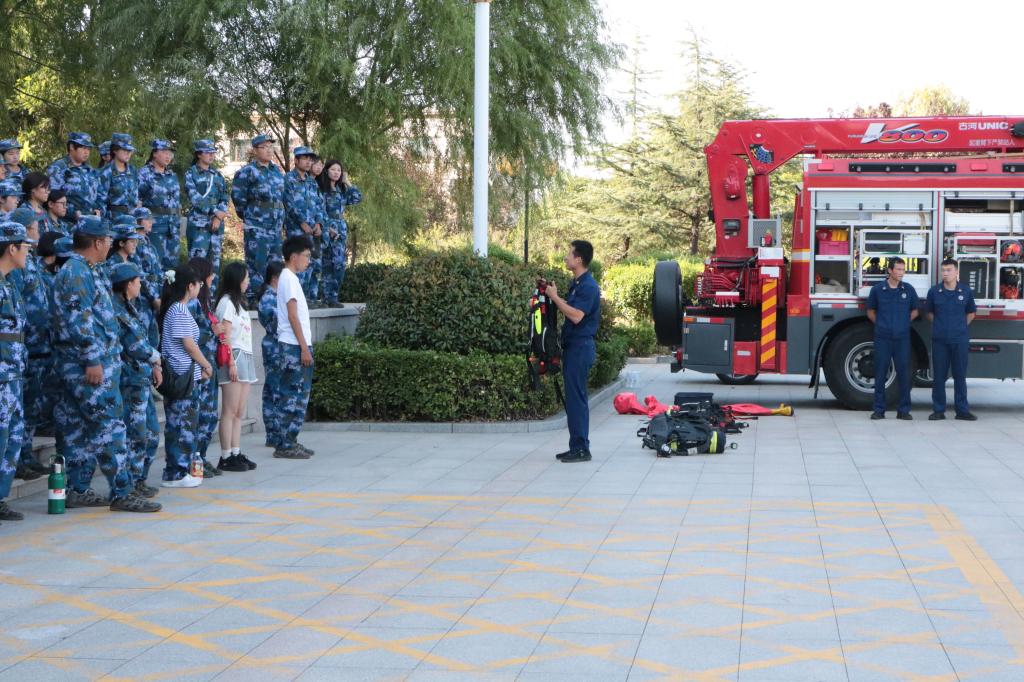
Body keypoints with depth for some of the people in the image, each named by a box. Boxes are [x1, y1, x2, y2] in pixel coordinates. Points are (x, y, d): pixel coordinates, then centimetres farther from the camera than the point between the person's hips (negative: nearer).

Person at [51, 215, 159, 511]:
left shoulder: (81, 271, 19)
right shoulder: (78, 272, -13)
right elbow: (79, 321, -21)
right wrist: (93, 360, -22)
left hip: (84, 365, 10)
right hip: (91, 365, -10)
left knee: (81, 429, 11)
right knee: (109, 426, -10)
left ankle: (78, 490, 16)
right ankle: (122, 493, -9)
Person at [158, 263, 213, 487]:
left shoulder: (174, 309, 15)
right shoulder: (180, 312, -14)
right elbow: (189, 344, -15)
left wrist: (200, 367, 11)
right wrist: (207, 366, -2)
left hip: (178, 376, 10)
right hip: (183, 376, -10)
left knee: (177, 424, 12)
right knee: (183, 424, -5)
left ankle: (175, 471, 16)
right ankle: (176, 473, -3)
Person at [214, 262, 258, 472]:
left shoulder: (237, 302, 22)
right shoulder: (226, 302, -6)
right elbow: (225, 335, -13)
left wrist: (246, 361, 14)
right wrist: (231, 363, -18)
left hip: (245, 359, 9)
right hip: (234, 358, -9)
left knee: (239, 413, 7)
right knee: (230, 411, -8)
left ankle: (236, 454, 8)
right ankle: (226, 457, -7)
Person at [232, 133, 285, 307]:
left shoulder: (277, 171, 15)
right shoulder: (247, 172, -6)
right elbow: (238, 197, -5)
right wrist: (247, 216, 4)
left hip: (276, 226, 7)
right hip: (256, 226, -7)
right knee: (256, 262, -9)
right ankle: (253, 298, -6)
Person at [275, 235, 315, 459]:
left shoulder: (289, 277, 17)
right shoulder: (289, 279, -12)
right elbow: (292, 316, -17)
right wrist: (304, 347, -18)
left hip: (293, 345, 10)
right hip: (295, 346, -10)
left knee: (296, 394, 12)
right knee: (296, 395, -7)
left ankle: (289, 442, 16)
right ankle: (286, 445, -5)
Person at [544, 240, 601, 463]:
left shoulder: (588, 286, -16)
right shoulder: (577, 284, 15)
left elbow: (576, 316, -25)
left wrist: (555, 297, -17)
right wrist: (555, 296, 9)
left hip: (581, 347, -10)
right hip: (573, 345, 10)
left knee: (576, 398, -7)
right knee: (573, 398, 12)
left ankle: (581, 449, -4)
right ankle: (577, 446, 17)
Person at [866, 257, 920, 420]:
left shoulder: (908, 289, 4)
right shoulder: (877, 289, 1)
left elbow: (915, 311, 16)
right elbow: (871, 312, 12)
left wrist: (904, 322, 5)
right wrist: (881, 324, 3)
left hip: (902, 338, 1)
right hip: (882, 339, -1)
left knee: (904, 374, 2)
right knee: (880, 374, 2)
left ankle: (903, 410, 9)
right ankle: (879, 410, 8)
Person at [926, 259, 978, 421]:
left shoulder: (966, 291, 1)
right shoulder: (934, 291, 1)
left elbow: (971, 312, 16)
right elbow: (929, 312, 16)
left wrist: (960, 327, 10)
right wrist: (939, 325, 11)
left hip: (960, 340, 0)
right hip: (939, 340, 0)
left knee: (960, 375, 4)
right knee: (939, 376, 3)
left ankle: (962, 410, 10)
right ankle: (938, 410, 10)